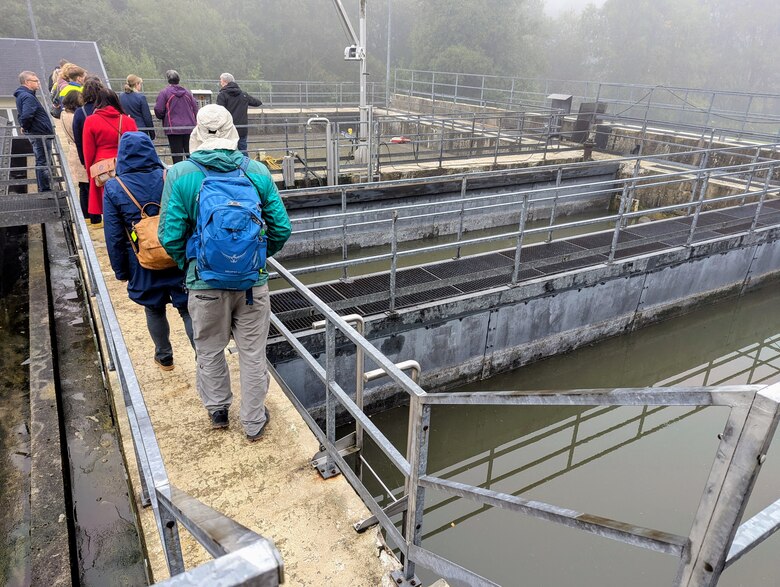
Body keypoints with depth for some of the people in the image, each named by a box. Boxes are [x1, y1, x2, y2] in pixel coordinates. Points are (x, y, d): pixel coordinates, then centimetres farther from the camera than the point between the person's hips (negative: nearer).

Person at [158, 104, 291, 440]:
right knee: (253, 354, 14)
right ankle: (254, 422, 29)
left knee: (210, 351, 21)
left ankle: (217, 410, 40)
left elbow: (170, 236, -10)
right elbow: (281, 229, -3)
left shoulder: (180, 174, -9)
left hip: (205, 283, -1)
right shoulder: (257, 172, -5)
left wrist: (188, 264, 10)